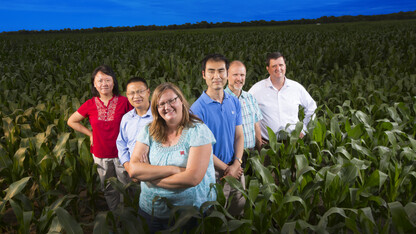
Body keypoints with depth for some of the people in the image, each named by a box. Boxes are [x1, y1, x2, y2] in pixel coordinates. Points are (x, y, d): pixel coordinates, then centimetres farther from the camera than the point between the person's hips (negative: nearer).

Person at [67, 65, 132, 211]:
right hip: (100, 155, 2)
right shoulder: (90, 104, -4)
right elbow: (71, 121, 10)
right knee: (109, 190, 18)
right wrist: (90, 134, 2)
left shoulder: (124, 102, -10)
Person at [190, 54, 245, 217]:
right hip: (213, 173, -5)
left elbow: (239, 135, 4)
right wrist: (226, 168, -12)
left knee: (240, 213, 19)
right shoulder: (197, 108, -16)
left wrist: (236, 164, -10)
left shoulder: (234, 102, 2)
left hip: (236, 170, 5)